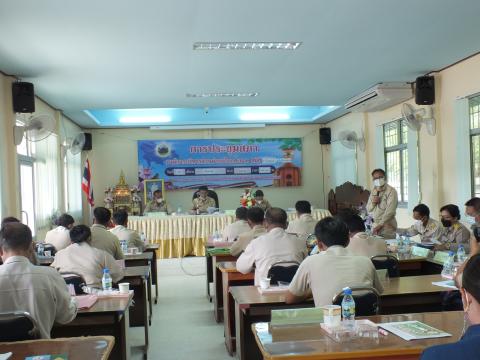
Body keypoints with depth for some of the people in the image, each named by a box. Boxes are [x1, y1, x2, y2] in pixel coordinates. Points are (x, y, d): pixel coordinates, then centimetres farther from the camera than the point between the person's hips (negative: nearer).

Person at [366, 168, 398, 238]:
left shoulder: (391, 191, -7)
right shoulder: (373, 191, 14)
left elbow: (390, 211, -15)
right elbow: (368, 209, 18)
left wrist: (380, 225, -18)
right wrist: (373, 203, -4)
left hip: (387, 227, -6)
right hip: (374, 226, 6)